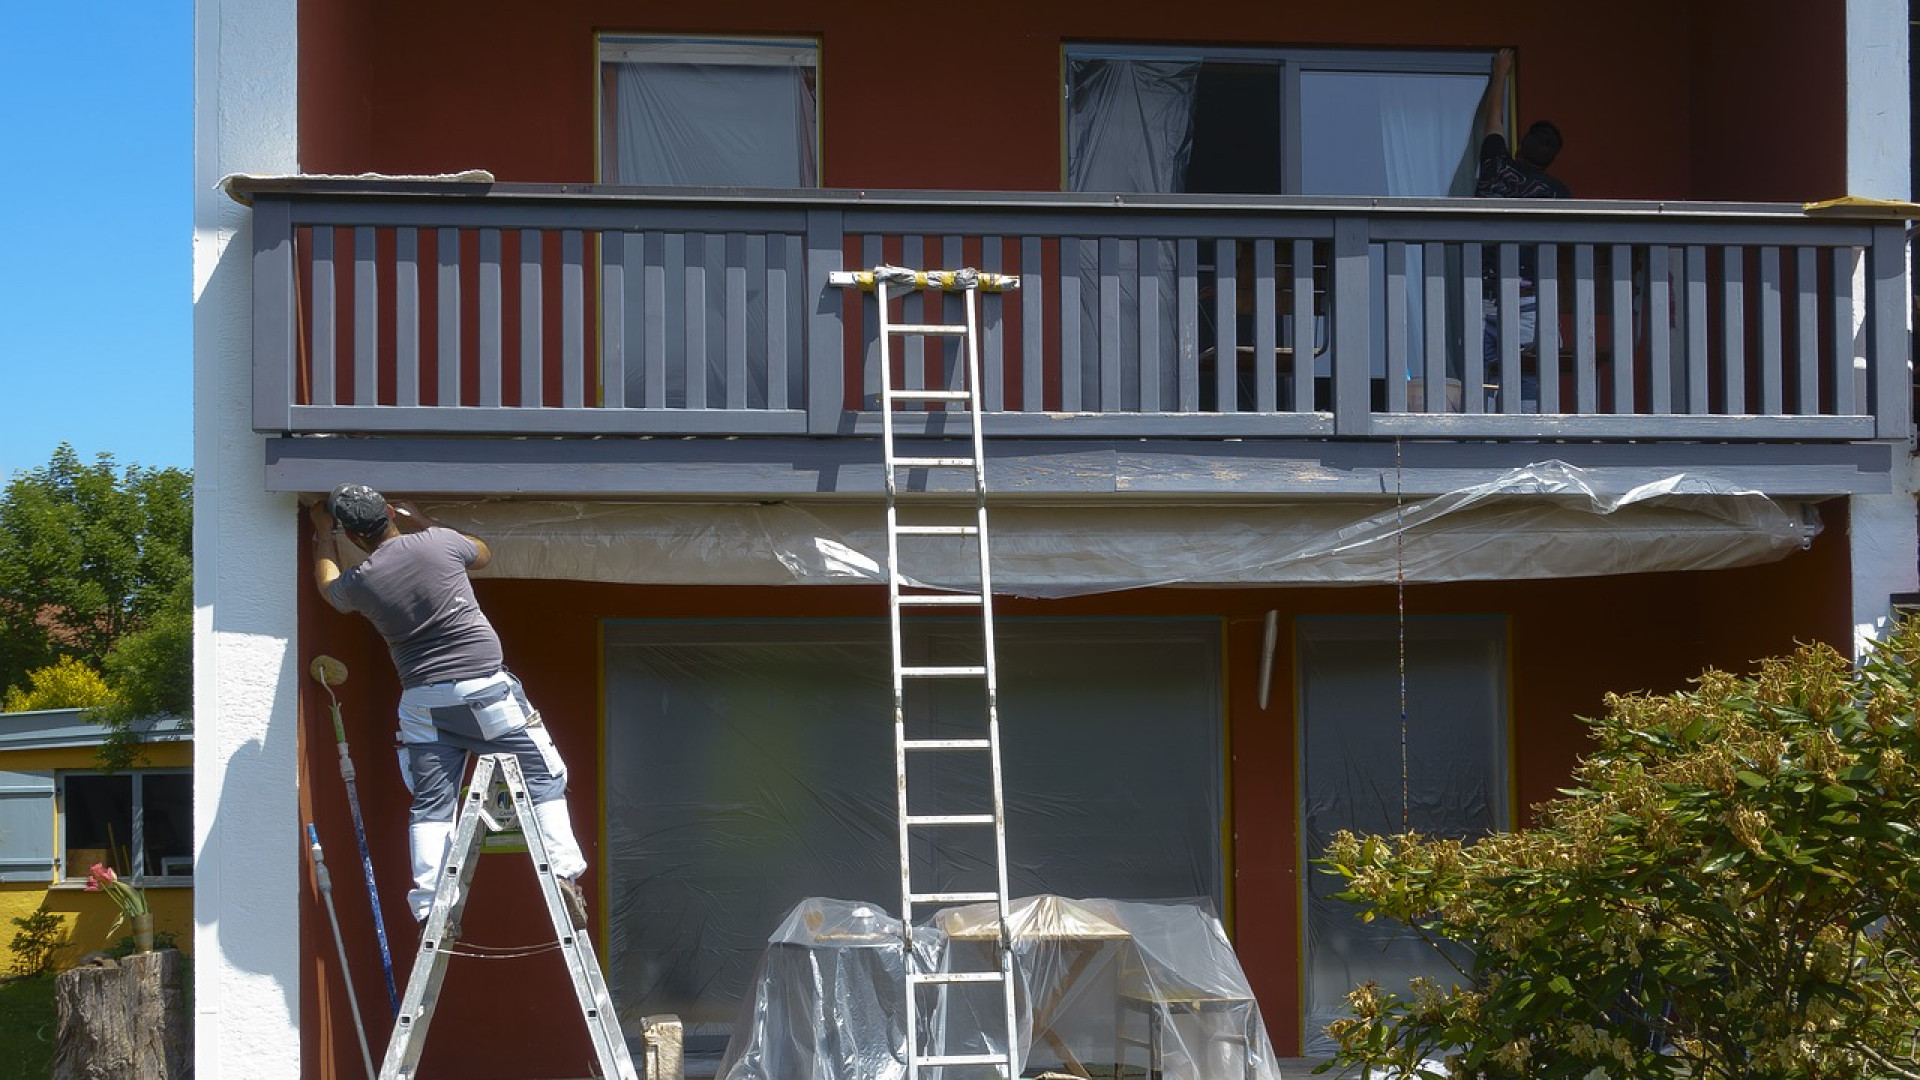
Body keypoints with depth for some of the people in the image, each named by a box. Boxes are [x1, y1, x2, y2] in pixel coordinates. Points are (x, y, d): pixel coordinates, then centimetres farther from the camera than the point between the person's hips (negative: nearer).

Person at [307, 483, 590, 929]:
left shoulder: (359, 582, 2)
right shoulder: (439, 543, -3)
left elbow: (328, 584, 29)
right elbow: (483, 552, 22)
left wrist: (324, 530, 44)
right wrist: (421, 521, 30)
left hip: (422, 703, 2)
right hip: (484, 688, -2)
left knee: (430, 807, 7)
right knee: (543, 776, 6)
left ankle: (429, 908, 1)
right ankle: (563, 874, -6)